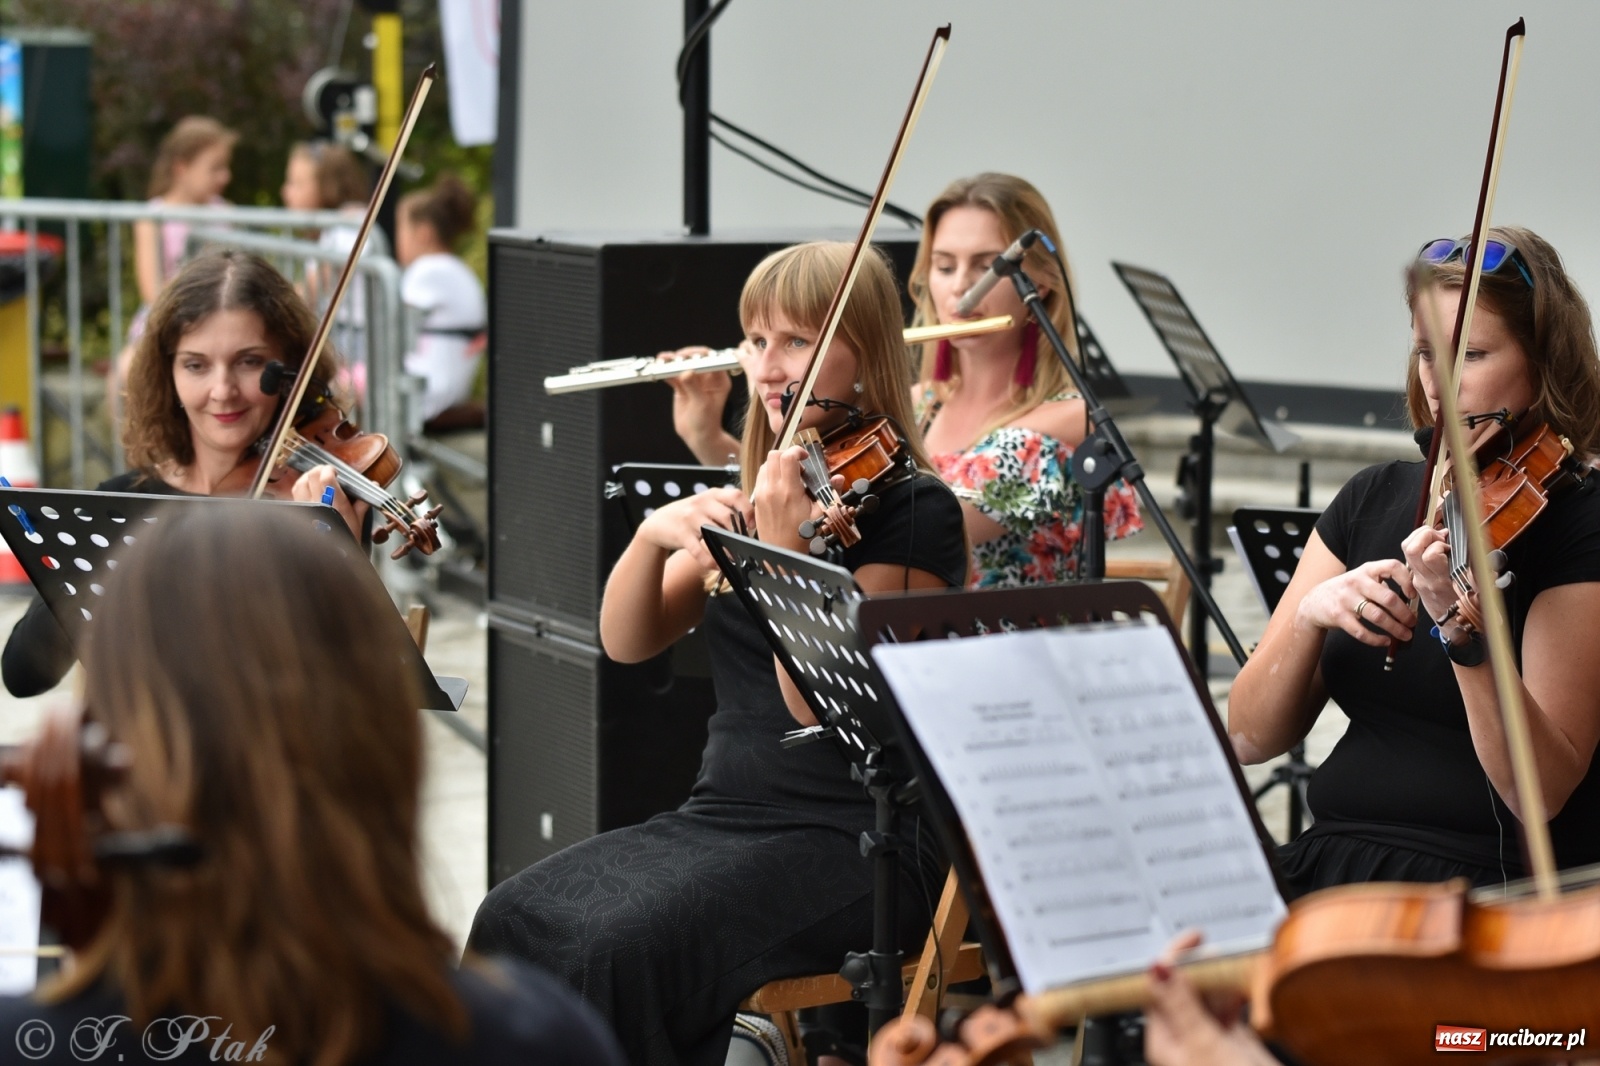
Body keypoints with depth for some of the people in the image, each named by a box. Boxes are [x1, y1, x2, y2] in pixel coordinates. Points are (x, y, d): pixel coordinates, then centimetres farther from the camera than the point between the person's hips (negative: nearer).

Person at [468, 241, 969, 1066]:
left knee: (627, 950, -29)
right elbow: (626, 642, 5)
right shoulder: (749, 497, 14)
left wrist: (783, 550, -26)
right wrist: (654, 534, -14)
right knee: (514, 922, -18)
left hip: (861, 843, -6)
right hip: (724, 811, 7)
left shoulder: (914, 510, -7)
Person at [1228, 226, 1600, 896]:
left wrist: (1461, 628, -29)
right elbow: (1251, 738, 6)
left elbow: (1541, 793, -15)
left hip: (1496, 889, -5)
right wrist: (1309, 615, -12)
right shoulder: (1374, 499, 11)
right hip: (1332, 866, 5)